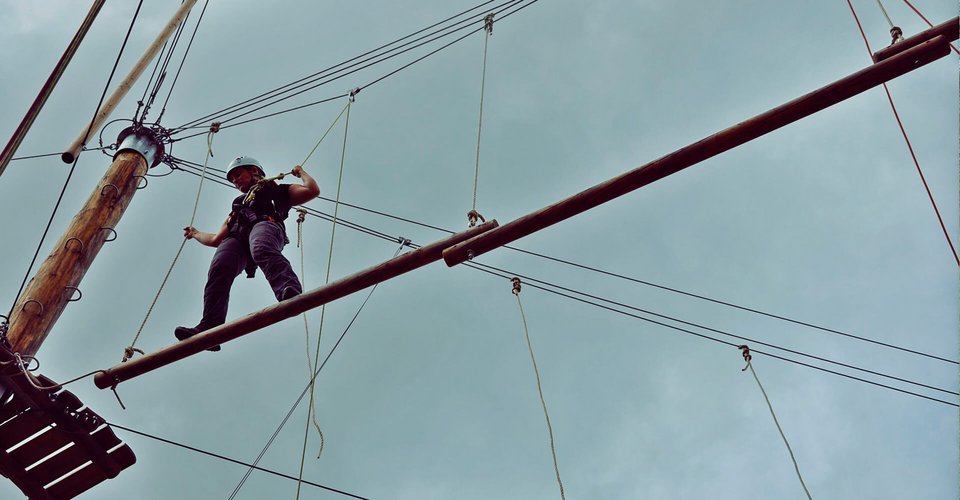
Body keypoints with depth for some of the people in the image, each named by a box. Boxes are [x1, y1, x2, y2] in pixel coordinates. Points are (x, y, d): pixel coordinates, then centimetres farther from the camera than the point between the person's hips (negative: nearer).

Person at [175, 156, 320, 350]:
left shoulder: (276, 190, 34)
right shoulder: (237, 206, 47)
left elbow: (313, 191, 21)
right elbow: (216, 239, 52)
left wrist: (301, 173, 33)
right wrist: (195, 233, 63)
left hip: (266, 223, -4)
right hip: (236, 236, 4)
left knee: (262, 250, -43)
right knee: (219, 269, -30)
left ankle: (290, 292, -72)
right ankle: (209, 328, -48)